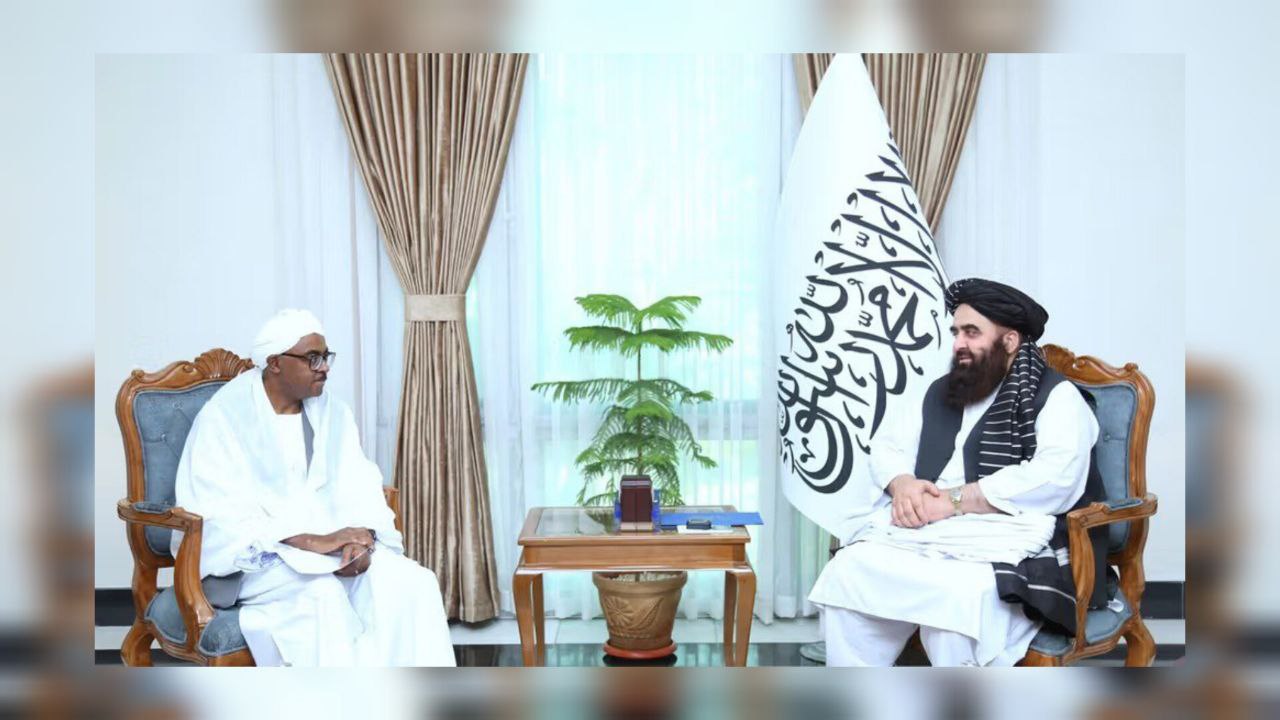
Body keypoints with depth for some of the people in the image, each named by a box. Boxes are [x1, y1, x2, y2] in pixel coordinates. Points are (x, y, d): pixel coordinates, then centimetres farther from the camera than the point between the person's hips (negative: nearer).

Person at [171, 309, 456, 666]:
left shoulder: (332, 413, 10)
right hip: (253, 556, -5)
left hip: (330, 543, 5)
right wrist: (311, 542, -26)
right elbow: (222, 515, -17)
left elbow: (360, 490, 3)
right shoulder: (224, 417, -8)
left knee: (412, 582, -22)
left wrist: (363, 539, -20)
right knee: (323, 594, -35)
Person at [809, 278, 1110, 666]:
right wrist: (902, 483, -3)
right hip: (924, 534, 6)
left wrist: (955, 499, -17)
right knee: (846, 573, -20)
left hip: (1009, 544, -6)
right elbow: (887, 445, 22)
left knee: (957, 602, -37)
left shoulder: (1057, 396, 0)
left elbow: (1055, 481, -16)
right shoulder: (942, 392, 22)